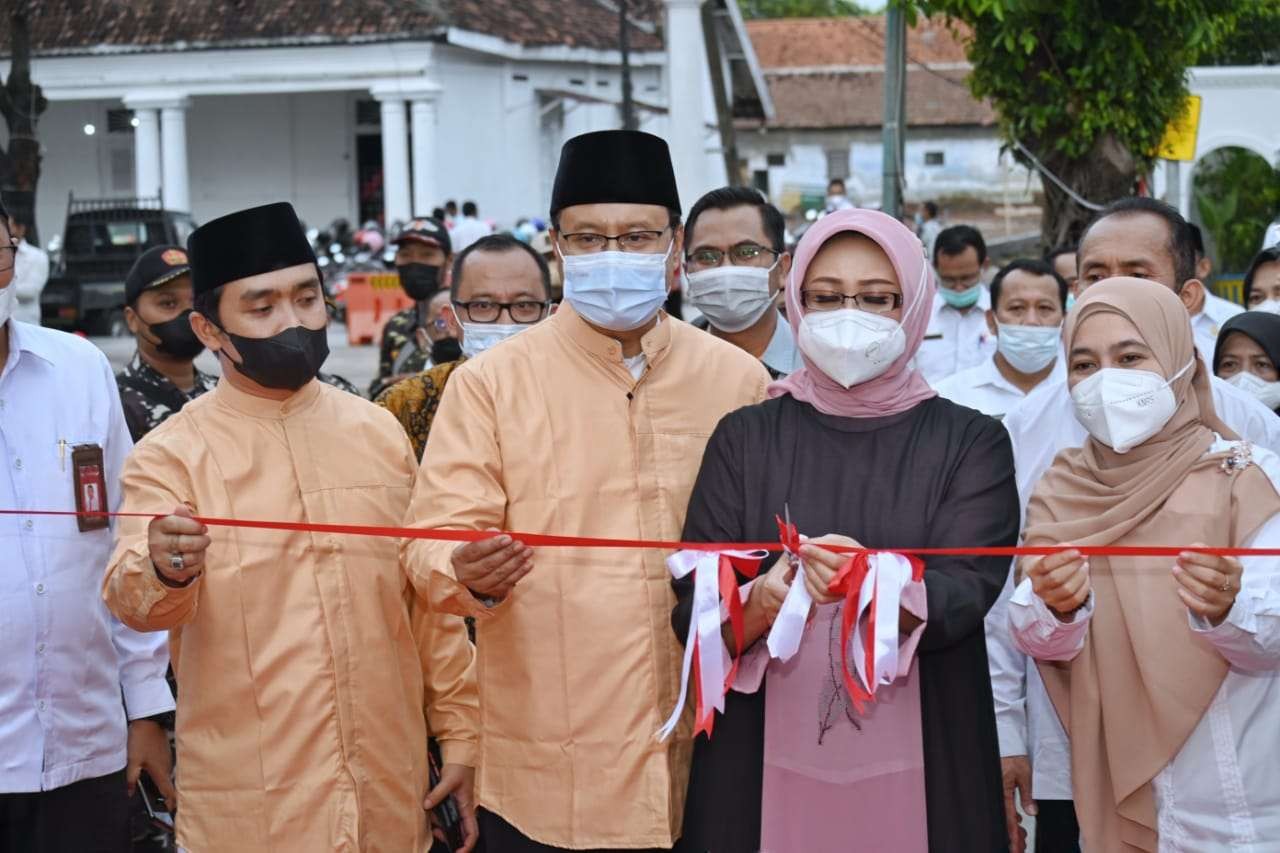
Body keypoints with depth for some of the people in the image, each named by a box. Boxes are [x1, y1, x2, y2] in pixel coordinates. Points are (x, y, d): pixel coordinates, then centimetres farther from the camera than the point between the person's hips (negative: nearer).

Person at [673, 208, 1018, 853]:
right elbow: (693, 613, -3)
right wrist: (762, 601, -24)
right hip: (763, 763, 1)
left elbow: (964, 594, -12)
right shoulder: (745, 438, 3)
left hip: (921, 762, 0)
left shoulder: (971, 442, 1)